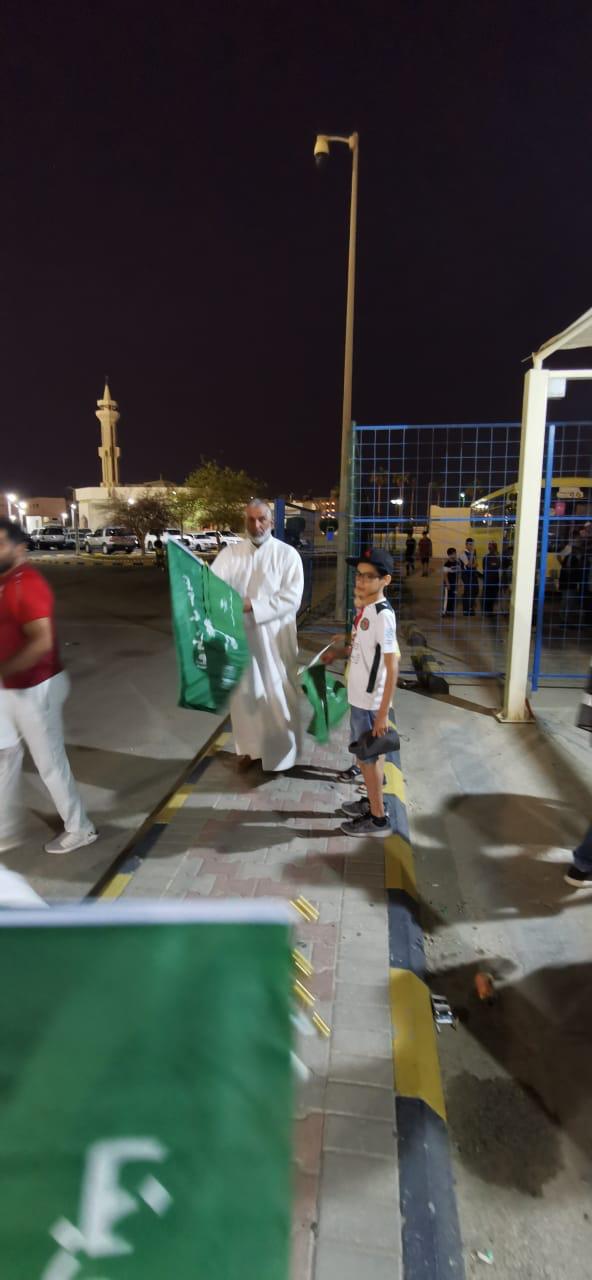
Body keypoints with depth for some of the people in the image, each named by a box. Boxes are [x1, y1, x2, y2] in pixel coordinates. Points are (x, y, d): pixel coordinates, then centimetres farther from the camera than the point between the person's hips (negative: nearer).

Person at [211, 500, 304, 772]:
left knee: (277, 696, 5)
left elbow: (291, 598, -13)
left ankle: (279, 752, 21)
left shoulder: (287, 554, -4)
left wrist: (251, 605, -22)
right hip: (240, 636, 3)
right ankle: (249, 747, 30)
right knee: (244, 693, 13)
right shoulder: (230, 553, 4)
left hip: (275, 639, -2)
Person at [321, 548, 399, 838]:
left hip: (370, 701, -8)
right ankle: (373, 801, 40)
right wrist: (340, 651, 6)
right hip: (360, 696, 9)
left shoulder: (383, 615, -23)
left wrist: (383, 712, -22)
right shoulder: (365, 608, 5)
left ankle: (378, 818, 21)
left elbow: (392, 666, -23)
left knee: (368, 757, 5)